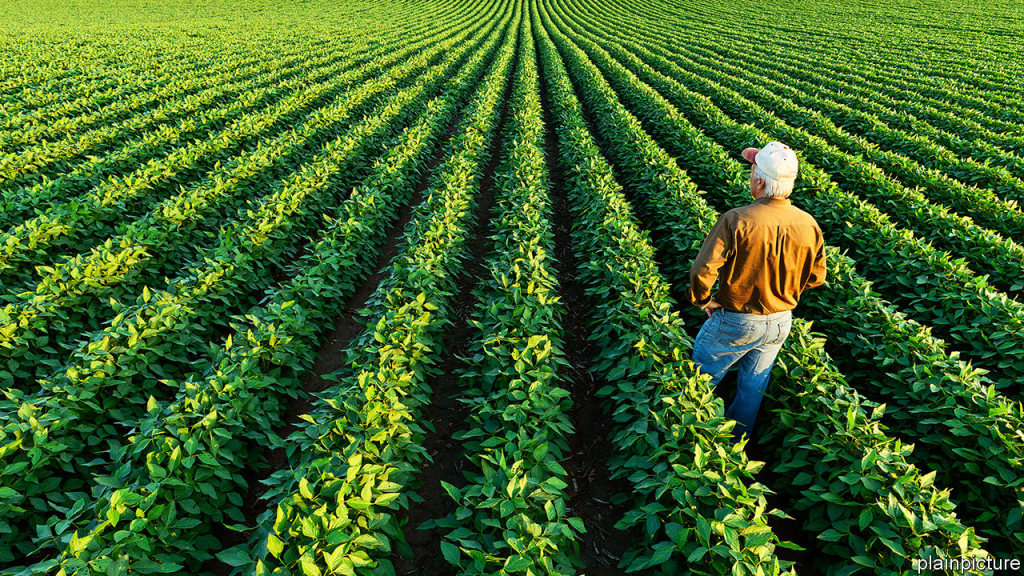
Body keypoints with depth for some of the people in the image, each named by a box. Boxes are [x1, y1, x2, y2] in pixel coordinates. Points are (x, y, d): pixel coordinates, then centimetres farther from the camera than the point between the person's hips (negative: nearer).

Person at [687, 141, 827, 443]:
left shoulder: (736, 220, -27)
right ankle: (736, 442, 43)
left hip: (734, 323, -5)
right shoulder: (809, 225, -10)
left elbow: (702, 271, -30)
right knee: (754, 384, 25)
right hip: (780, 323, 5)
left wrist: (703, 300, -11)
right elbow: (816, 277, 2)